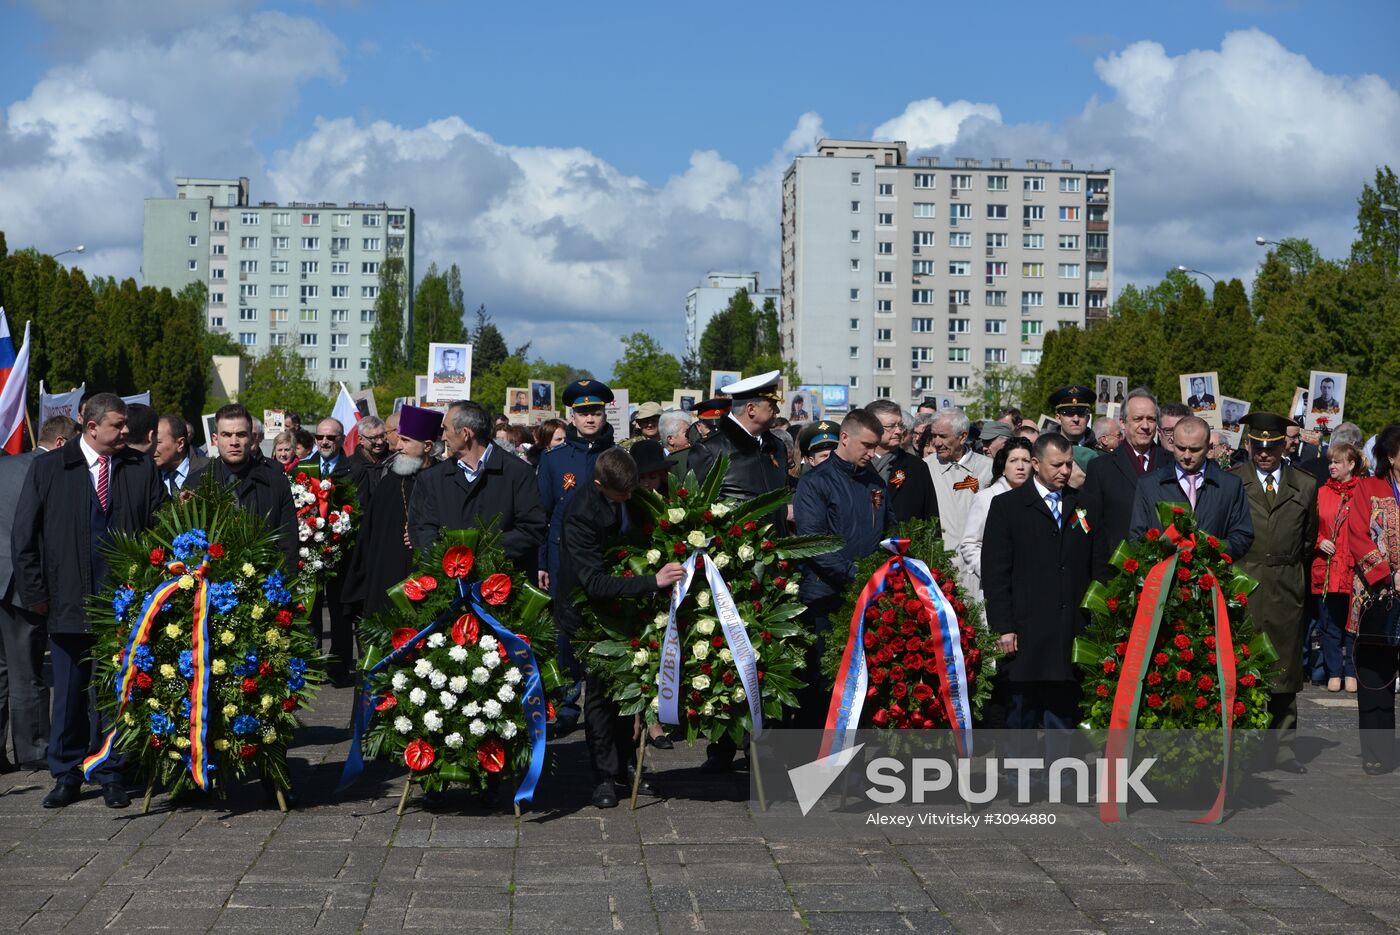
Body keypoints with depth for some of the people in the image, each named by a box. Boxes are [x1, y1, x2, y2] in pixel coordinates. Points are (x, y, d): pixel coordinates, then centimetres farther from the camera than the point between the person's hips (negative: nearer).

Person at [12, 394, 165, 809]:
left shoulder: (141, 468, 4)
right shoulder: (47, 468, 1)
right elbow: (23, 536, 3)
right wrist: (35, 592, -2)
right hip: (68, 601, 0)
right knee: (68, 694, 7)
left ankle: (110, 776, 16)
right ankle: (67, 777, 18)